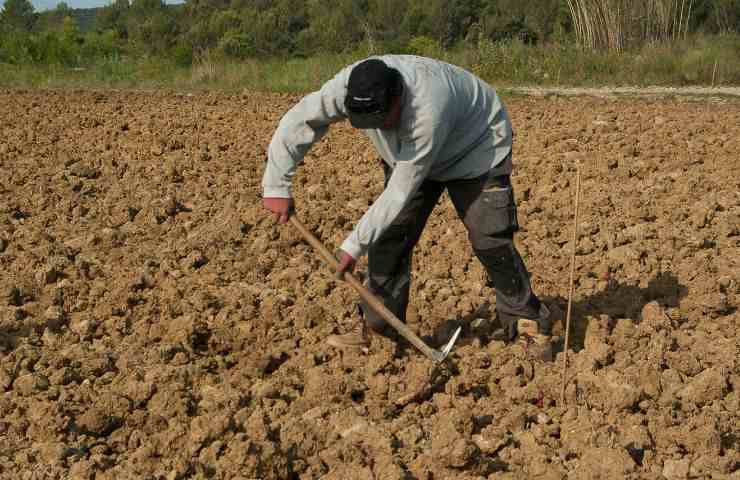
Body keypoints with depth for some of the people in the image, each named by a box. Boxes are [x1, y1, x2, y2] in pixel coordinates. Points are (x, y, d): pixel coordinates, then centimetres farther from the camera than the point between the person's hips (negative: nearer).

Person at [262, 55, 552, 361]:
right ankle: (377, 325, 8)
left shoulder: (428, 109, -45)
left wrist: (355, 245, -34)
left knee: (491, 240, -12)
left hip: (476, 149, -5)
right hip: (408, 153, 5)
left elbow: (402, 192, -38)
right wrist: (276, 186, -23)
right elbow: (296, 124, -21)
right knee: (390, 235, -3)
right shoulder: (348, 87, -31)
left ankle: (528, 324, 1)